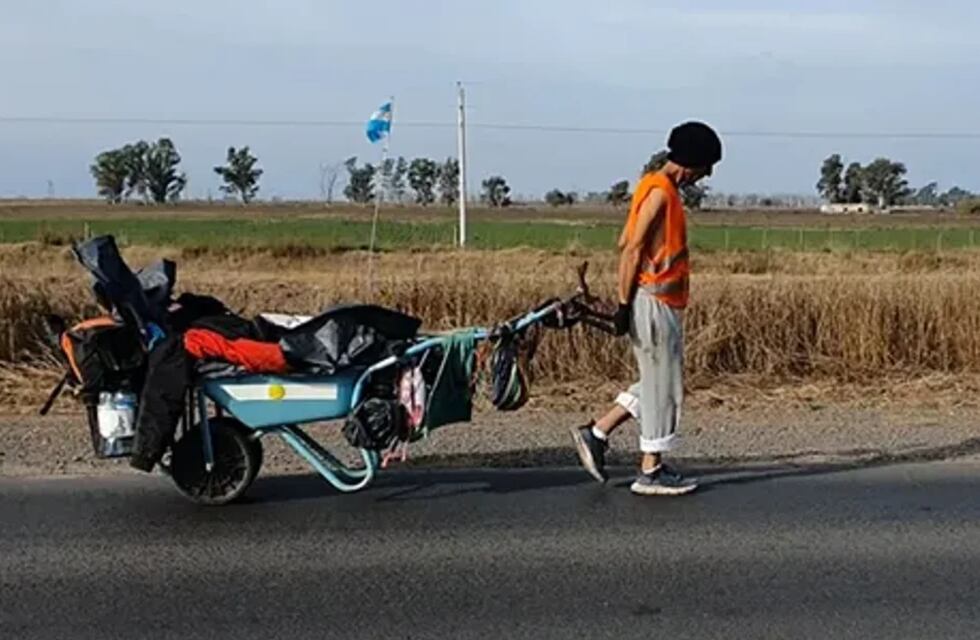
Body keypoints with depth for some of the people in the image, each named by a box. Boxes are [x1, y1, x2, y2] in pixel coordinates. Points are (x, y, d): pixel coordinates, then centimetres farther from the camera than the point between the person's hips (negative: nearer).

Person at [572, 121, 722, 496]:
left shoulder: (662, 189, 15)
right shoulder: (660, 192, -15)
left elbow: (627, 243, 17)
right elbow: (632, 248, -19)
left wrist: (628, 301, 17)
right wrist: (624, 304, -19)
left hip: (663, 303, 10)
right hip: (654, 303, -10)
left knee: (659, 383, 16)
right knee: (662, 386, -1)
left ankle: (596, 435, 17)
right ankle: (651, 472, 8)